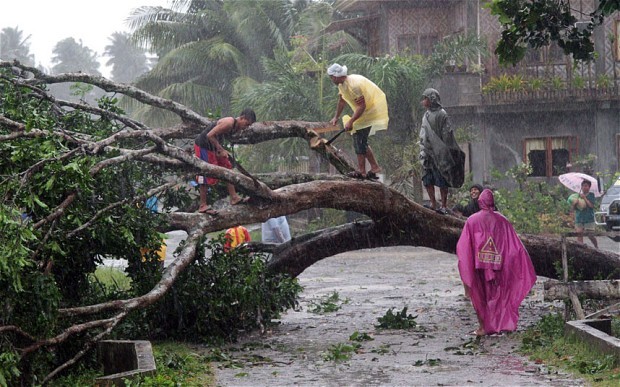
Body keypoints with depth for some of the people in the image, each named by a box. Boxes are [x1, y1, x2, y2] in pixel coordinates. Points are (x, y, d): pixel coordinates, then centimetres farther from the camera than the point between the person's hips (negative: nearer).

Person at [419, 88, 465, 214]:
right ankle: (433, 203, 8)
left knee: (441, 180, -3)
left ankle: (444, 205, 1)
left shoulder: (441, 114, -6)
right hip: (428, 153, 7)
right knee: (427, 180, 2)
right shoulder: (426, 116, 16)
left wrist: (444, 151, -14)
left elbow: (447, 134, -9)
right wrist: (422, 152, 11)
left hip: (439, 153, -7)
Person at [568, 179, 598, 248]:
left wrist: (584, 198, -16)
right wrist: (574, 204, -14)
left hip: (589, 219, -3)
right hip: (579, 219, 3)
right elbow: (573, 208, 7)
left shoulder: (591, 195, 2)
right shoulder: (578, 195, 9)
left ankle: (597, 247, 19)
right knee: (579, 236, -4)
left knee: (590, 236, -1)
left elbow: (591, 205, -13)